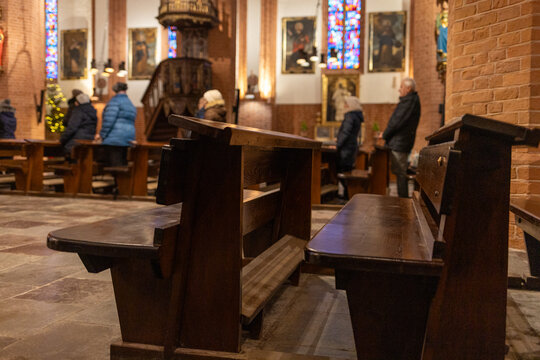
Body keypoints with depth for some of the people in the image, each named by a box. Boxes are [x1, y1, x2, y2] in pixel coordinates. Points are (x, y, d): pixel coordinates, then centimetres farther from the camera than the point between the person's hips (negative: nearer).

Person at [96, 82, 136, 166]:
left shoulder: (115, 101, -4)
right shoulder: (131, 105, 20)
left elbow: (109, 120, -13)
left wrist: (102, 135, -6)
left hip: (114, 139, -8)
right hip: (127, 140, 8)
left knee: (115, 165, -9)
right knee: (123, 164, 10)